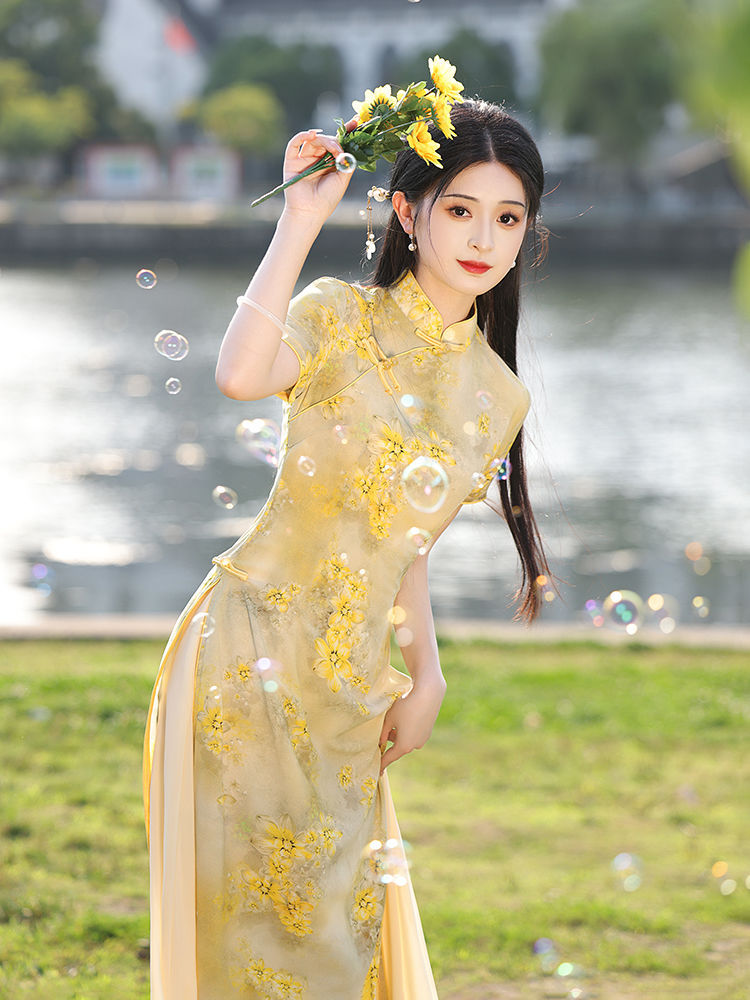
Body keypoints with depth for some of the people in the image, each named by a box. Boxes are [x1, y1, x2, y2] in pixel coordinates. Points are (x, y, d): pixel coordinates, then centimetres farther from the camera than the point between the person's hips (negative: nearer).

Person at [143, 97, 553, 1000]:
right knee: (270, 906, -2)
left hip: (349, 685, 5)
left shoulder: (498, 398, 9)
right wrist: (300, 220, -24)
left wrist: (426, 677, 8)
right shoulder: (340, 317, -6)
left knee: (349, 924, 10)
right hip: (250, 653, -5)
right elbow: (238, 375, -28)